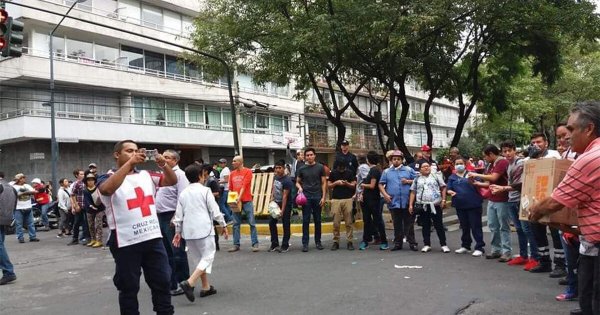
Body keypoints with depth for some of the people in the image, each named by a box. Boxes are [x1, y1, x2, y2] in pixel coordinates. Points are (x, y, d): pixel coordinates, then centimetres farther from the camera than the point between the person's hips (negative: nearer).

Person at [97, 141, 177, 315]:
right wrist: (130, 162, -28)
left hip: (153, 238, 5)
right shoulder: (108, 177, -2)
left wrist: (163, 164, -11)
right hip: (126, 242, -4)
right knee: (129, 287, 8)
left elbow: (172, 181, 8)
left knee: (162, 282, 12)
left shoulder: (145, 175, 13)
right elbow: (108, 189, -26)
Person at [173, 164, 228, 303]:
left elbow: (179, 215, 10)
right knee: (207, 257, -1)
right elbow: (215, 210, -7)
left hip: (188, 230, 6)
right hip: (203, 229, -6)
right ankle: (189, 283, -18)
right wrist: (223, 225, 3)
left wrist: (178, 232, 18)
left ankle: (206, 287, 21)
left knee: (198, 258, 16)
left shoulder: (183, 193, 9)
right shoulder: (205, 190, -5)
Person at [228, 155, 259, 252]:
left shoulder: (247, 171, -3)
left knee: (252, 223, -2)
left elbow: (244, 186, -12)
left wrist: (239, 198, -19)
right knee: (236, 224, 7)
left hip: (247, 201, -5)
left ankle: (255, 244, 3)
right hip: (236, 202, 5)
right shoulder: (232, 174, 12)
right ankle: (236, 244, 14)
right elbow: (230, 188, 14)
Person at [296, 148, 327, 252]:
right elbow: (297, 182, 12)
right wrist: (299, 187, -11)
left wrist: (323, 197, -4)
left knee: (317, 220, 7)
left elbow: (324, 183, 4)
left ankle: (318, 241, 19)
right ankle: (305, 243, 5)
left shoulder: (320, 167, 4)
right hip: (306, 197, 0)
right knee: (306, 221, 1)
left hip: (317, 197, 0)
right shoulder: (302, 169, 6)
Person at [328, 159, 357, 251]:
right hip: (336, 200, 1)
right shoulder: (333, 173, 7)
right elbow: (329, 185, 10)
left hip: (347, 199, 0)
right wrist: (336, 183, -8)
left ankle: (349, 242, 6)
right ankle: (336, 242, 8)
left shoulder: (350, 173, 4)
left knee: (348, 222, 0)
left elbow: (354, 185, 6)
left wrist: (347, 184, -14)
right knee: (336, 223, 0)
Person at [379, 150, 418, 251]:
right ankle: (398, 243, 16)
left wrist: (408, 181, -9)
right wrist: (385, 194, -8)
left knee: (409, 223, 2)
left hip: (407, 202, -1)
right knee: (397, 224, 8)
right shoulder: (386, 172, 10)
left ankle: (412, 243, 9)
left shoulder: (409, 170, 7)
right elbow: (381, 184, 6)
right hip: (393, 202, 1)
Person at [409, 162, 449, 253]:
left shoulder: (436, 177, 7)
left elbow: (443, 188, 4)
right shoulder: (417, 179, 11)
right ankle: (427, 245, 16)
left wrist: (443, 200, -6)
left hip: (435, 205, -2)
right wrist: (410, 205, 3)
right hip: (423, 206, 2)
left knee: (439, 225, 3)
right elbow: (413, 192, 10)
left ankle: (443, 244, 9)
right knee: (425, 226, 8)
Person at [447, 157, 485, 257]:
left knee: (476, 226, -1)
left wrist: (473, 182, -24)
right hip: (460, 205, 4)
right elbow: (448, 189, 9)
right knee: (464, 227, 16)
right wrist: (451, 192, -14)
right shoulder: (452, 177, 11)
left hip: (474, 204, -4)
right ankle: (465, 246, 28)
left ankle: (479, 247, 5)